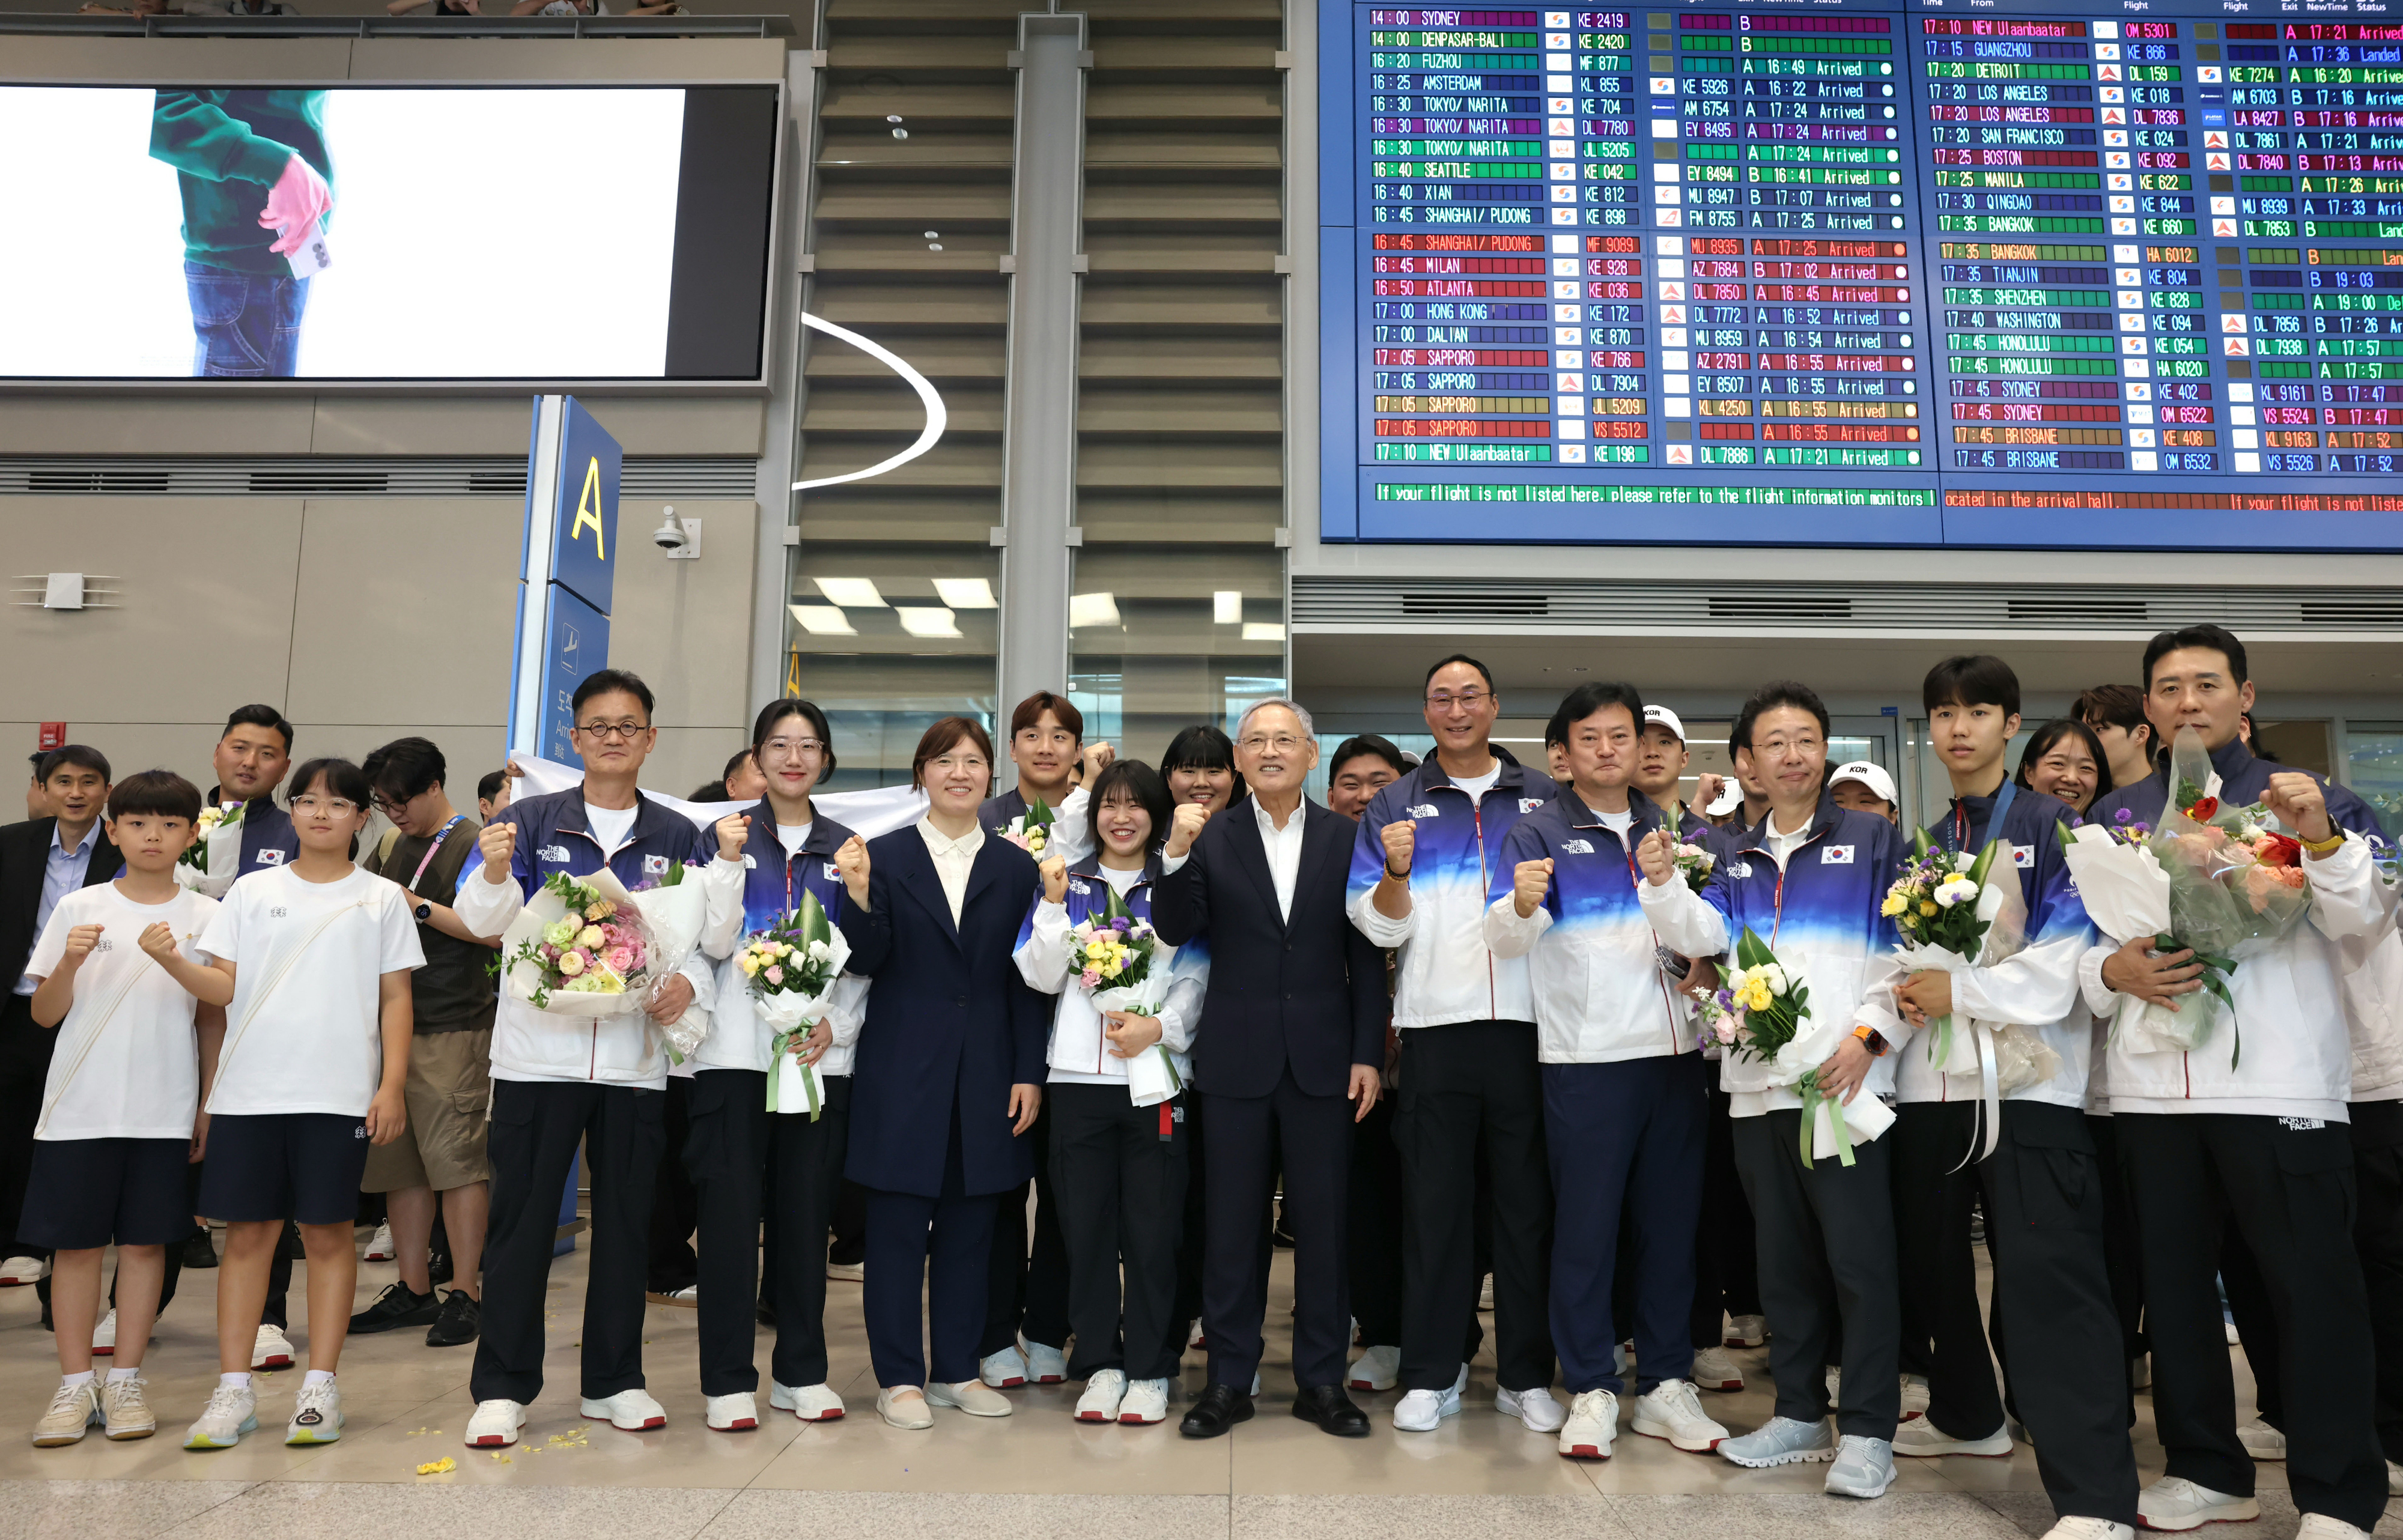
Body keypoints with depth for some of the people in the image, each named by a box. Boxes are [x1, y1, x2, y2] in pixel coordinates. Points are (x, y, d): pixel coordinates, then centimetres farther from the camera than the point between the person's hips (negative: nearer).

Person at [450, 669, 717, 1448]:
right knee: (521, 1219, 3)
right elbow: (484, 917, -4)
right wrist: (495, 872, -25)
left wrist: (688, 982, -10)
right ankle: (502, 1386, 14)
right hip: (539, 1049, -2)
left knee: (626, 1221, 9)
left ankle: (613, 1381, 22)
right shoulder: (530, 820, 5)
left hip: (636, 1054, 2)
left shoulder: (680, 838, 9)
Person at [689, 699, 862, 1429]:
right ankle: (729, 1378, 10)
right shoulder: (727, 834, 4)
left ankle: (802, 1371, 18)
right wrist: (730, 861, -14)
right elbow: (716, 944, -4)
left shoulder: (845, 847, 10)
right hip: (736, 1050, -2)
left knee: (806, 1213, 7)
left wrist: (835, 1025, -5)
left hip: (820, 1052, 2)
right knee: (730, 1212, -1)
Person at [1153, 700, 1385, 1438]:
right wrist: (1176, 852, -21)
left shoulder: (1345, 838, 3)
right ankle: (1229, 1381, 21)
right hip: (1237, 1059, 0)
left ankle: (1321, 1381, 22)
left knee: (1322, 1223, 8)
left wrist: (1368, 1054, -1)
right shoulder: (1211, 836, 2)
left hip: (1323, 1058, 1)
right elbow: (1175, 931, -7)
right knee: (1233, 1225, 8)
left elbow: (1365, 955, 3)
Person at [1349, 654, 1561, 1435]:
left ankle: (1526, 1376, 18)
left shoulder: (1544, 800, 12)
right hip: (1436, 1027, -1)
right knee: (1433, 1203, 5)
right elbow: (1381, 926, 2)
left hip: (1528, 1026, 1)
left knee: (1529, 1202, 6)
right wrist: (1396, 871, -16)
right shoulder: (1395, 806, 9)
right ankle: (1432, 1373, 16)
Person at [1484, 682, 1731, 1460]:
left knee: (1671, 1220, 9)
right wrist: (1521, 904, -33)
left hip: (1674, 1052, 4)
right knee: (1586, 1226, 1)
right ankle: (1592, 1390, 12)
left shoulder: (1670, 829, 14)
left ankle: (1666, 1384, 20)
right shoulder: (1539, 833, 1)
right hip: (1586, 1059, -4)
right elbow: (1503, 937, -12)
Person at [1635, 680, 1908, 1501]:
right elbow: (1702, 934, 0)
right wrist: (1664, 884, -17)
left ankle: (1867, 1431, 7)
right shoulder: (1738, 860, 16)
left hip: (1844, 1080, -5)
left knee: (1858, 1256, -3)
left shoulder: (1871, 838, 4)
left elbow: (1907, 951, -2)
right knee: (1783, 1258, 12)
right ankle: (1799, 1414, 24)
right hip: (1759, 1085, 5)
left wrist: (1869, 1035, -13)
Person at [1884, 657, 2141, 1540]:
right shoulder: (1923, 846, 16)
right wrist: (1902, 995, -1)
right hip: (1929, 1083, 6)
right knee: (1930, 1259, 14)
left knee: (2047, 1276, -12)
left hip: (2030, 1081, -6)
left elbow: (2068, 959, -11)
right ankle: (1966, 1416, 34)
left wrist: (1959, 991, -12)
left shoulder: (2056, 828, -1)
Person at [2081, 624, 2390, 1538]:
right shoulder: (2113, 818, 13)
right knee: (2173, 1282, 11)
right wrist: (2114, 971, -10)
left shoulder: (2305, 800, 6)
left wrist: (2321, 839, -25)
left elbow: (2364, 918, -8)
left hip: (2280, 1082, -3)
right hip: (2151, 1084, 4)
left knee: (2312, 1285, -1)